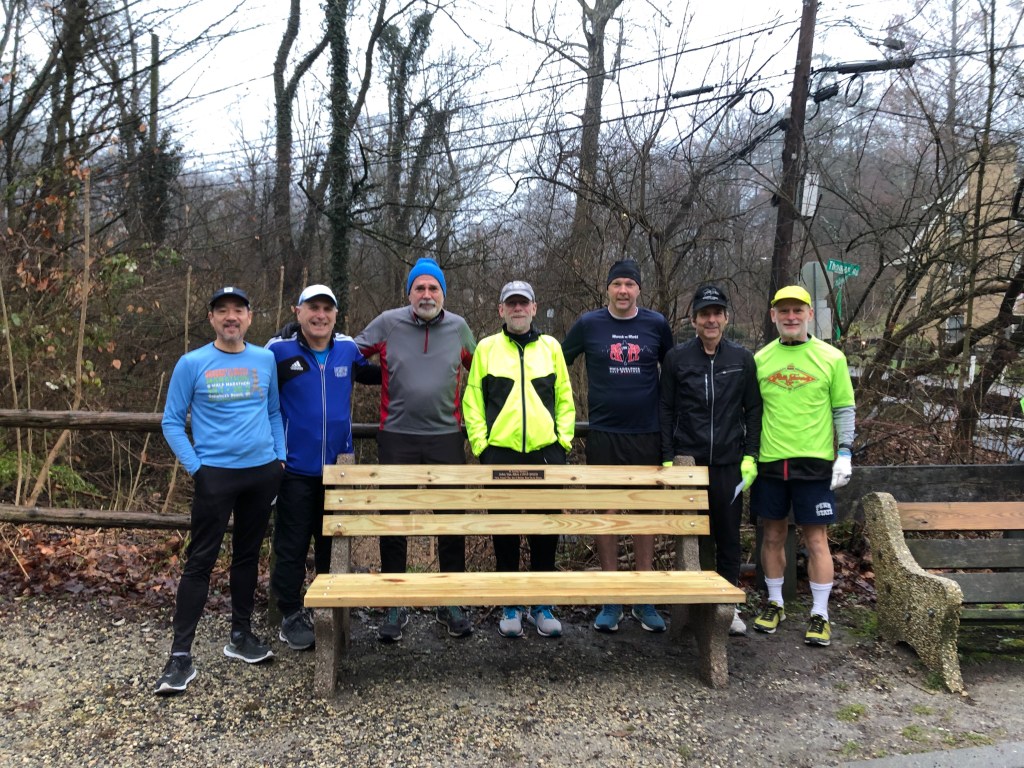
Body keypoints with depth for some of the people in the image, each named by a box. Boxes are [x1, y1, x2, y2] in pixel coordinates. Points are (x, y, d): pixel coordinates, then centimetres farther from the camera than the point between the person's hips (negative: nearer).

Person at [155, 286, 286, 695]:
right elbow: (171, 422, -1)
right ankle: (181, 655, 3)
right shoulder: (192, 363, -3)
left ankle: (241, 635, 27)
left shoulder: (265, 359, 5)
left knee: (248, 554, 13)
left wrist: (280, 457, 6)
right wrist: (195, 467, -7)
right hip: (215, 474, -3)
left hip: (263, 472, 4)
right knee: (201, 560, -4)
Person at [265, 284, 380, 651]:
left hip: (337, 466, 4)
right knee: (292, 545, 6)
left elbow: (371, 373, 22)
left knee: (333, 544, 16)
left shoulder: (347, 348, 2)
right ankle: (291, 616, 21)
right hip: (295, 468, -3)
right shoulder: (279, 350, -9)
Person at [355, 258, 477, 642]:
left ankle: (451, 603, 24)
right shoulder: (387, 323, 0)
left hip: (446, 437, 1)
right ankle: (395, 606, 21)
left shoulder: (458, 327, 5)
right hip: (396, 437, -1)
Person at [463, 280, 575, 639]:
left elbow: (565, 399, 11)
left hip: (546, 452, 1)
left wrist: (563, 440, 2)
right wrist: (480, 444, -3)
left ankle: (542, 606, 20)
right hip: (501, 452, -1)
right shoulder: (486, 348, 5)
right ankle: (510, 607, 20)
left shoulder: (550, 346, 9)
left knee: (546, 529, 6)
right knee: (505, 530, 7)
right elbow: (472, 400, 5)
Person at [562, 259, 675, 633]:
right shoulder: (589, 324, 0)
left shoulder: (656, 324, 2)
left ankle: (644, 599, 17)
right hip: (603, 434, 0)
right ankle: (611, 601, 15)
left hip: (647, 434, 1)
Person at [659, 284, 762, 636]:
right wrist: (667, 458, -2)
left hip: (729, 464, 1)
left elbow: (753, 410, 8)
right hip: (688, 461, -1)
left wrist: (751, 455, 1)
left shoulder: (742, 359, 6)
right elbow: (666, 410, 4)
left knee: (729, 537, 9)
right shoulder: (676, 358, 2)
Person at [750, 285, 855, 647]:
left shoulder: (831, 358, 0)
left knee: (816, 539, 3)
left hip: (814, 462, -2)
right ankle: (775, 603, 27)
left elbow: (844, 410, 4)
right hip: (769, 462, 2)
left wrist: (845, 455, -3)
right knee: (773, 535, 11)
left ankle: (819, 614, 14)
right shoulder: (760, 358, 5)